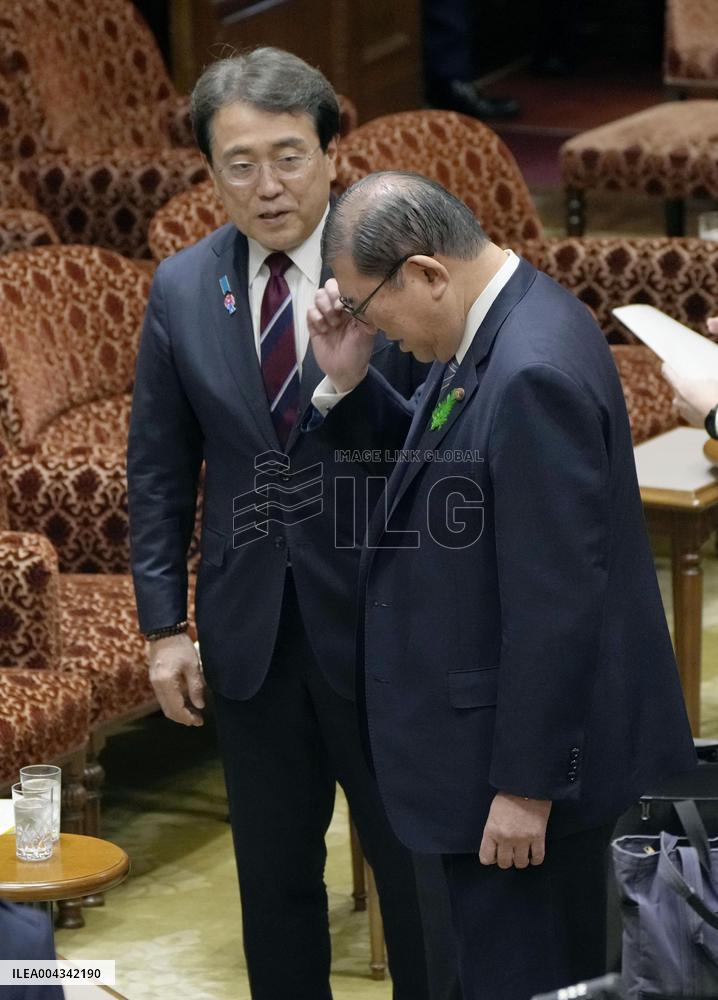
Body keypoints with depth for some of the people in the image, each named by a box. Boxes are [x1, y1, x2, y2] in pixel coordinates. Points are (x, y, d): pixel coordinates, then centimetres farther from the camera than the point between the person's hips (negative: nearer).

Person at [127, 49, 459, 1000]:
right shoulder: (181, 290, 0)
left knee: (415, 866, 7)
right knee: (274, 875, 15)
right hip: (249, 629, 3)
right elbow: (159, 469, 6)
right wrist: (165, 626, 4)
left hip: (382, 619, -3)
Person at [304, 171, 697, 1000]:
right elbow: (427, 464, 16)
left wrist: (526, 784, -20)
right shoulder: (496, 326, 5)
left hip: (529, 753, -10)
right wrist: (346, 381, -1)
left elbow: (555, 600, -25)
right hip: (493, 725, 10)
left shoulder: (533, 373, -26)